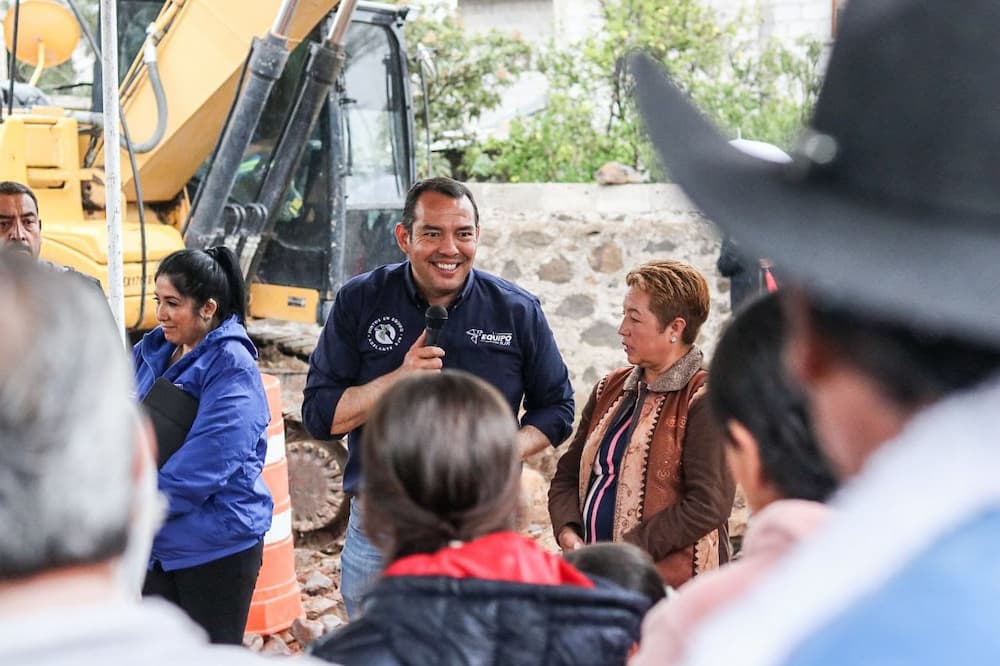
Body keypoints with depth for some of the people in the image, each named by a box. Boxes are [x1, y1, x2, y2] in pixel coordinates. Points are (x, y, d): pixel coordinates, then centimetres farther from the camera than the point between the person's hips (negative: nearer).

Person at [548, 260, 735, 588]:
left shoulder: (704, 401, -7)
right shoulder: (611, 389, 16)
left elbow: (708, 505, -14)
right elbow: (568, 475, 18)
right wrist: (568, 533, -2)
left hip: (672, 585, -6)